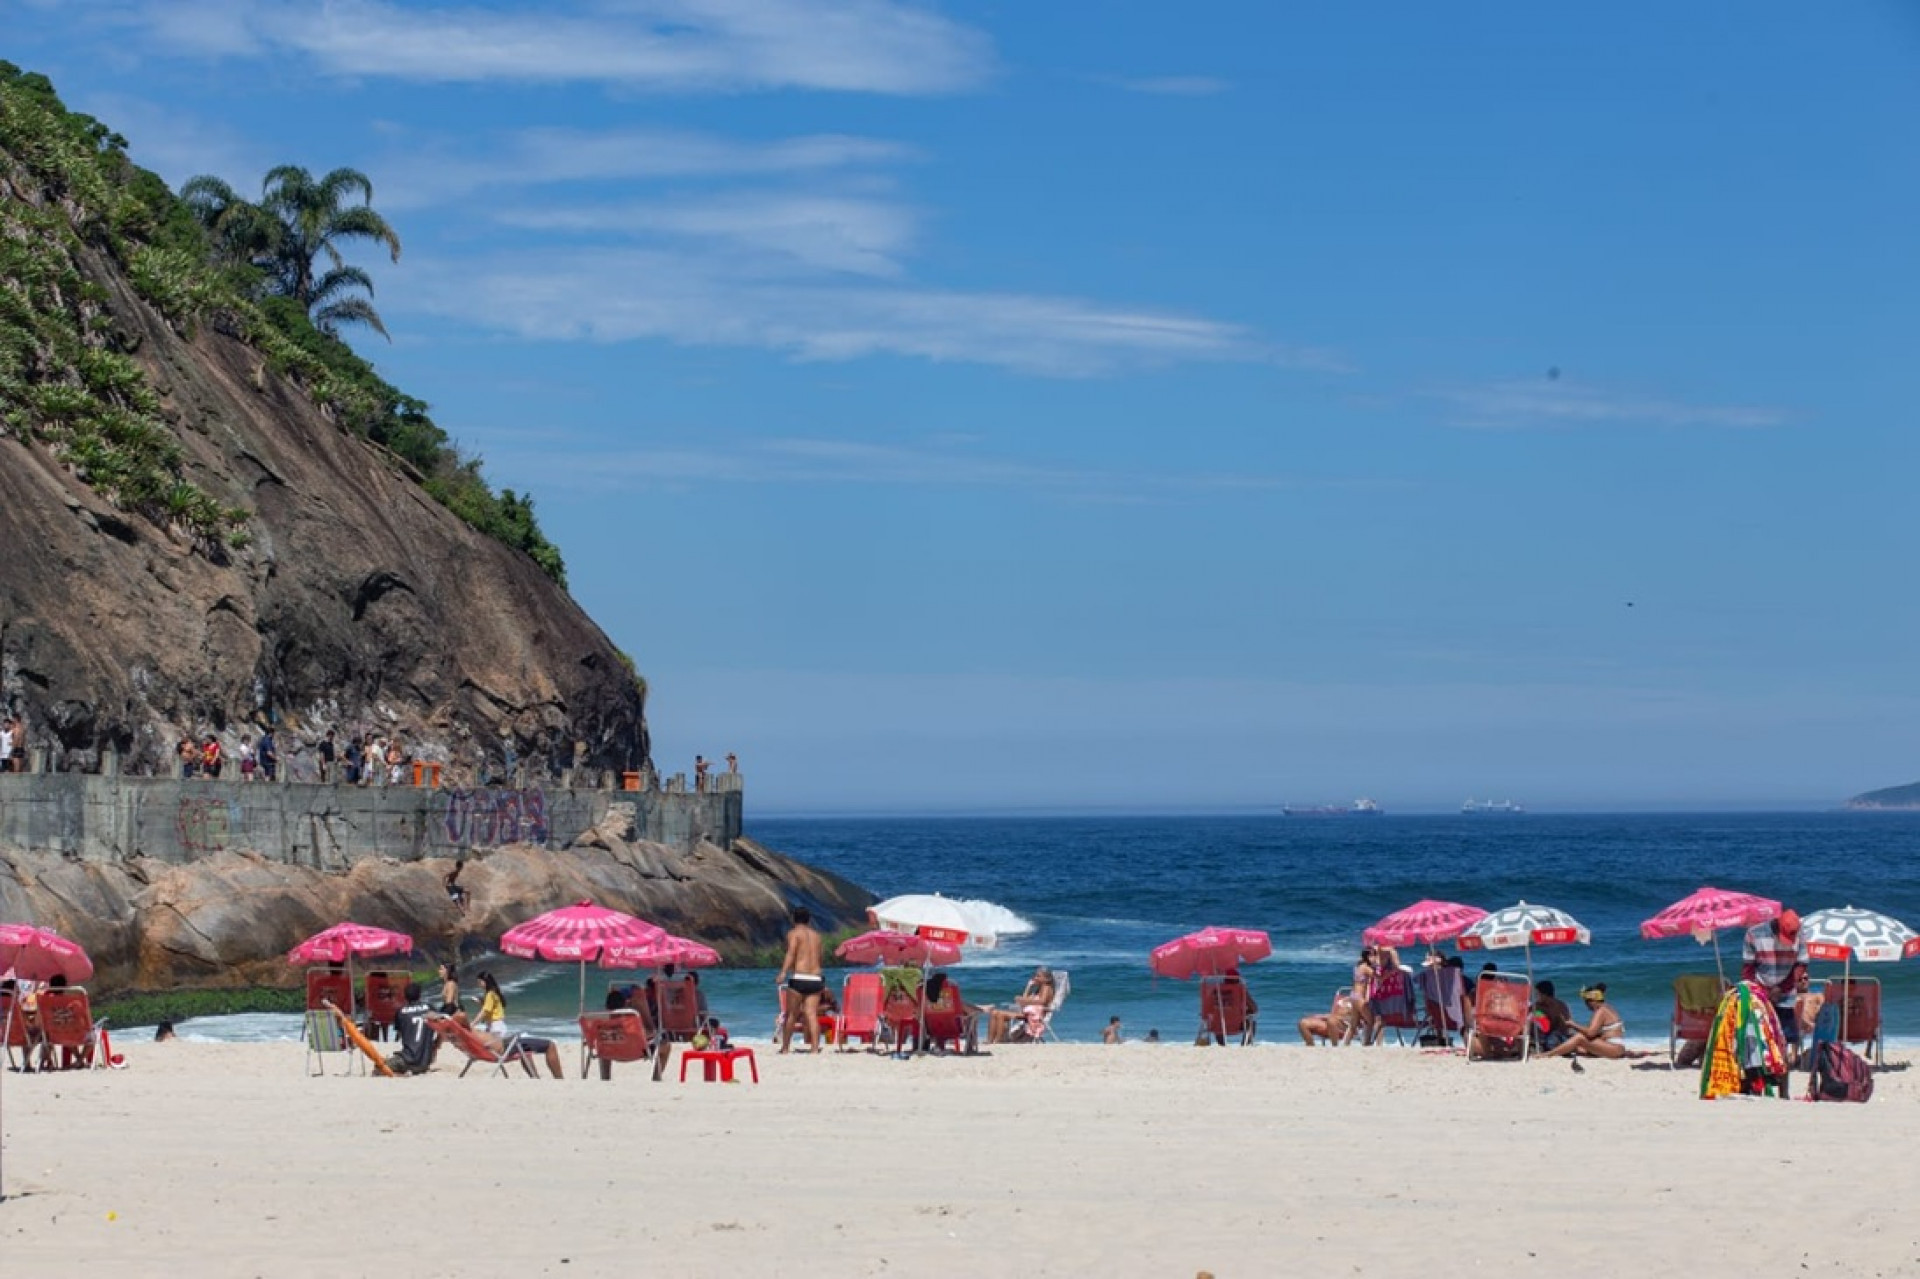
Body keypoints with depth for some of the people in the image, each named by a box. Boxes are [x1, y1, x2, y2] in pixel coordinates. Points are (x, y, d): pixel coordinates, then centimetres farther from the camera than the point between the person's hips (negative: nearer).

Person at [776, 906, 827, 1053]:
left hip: (799, 978, -4)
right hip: (816, 979, 4)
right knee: (812, 1015, -2)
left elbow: (791, 953, -14)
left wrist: (783, 972, -25)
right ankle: (815, 1047, -15)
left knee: (791, 1015, 6)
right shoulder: (816, 934, 19)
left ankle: (785, 1048, 11)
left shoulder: (794, 933, 2)